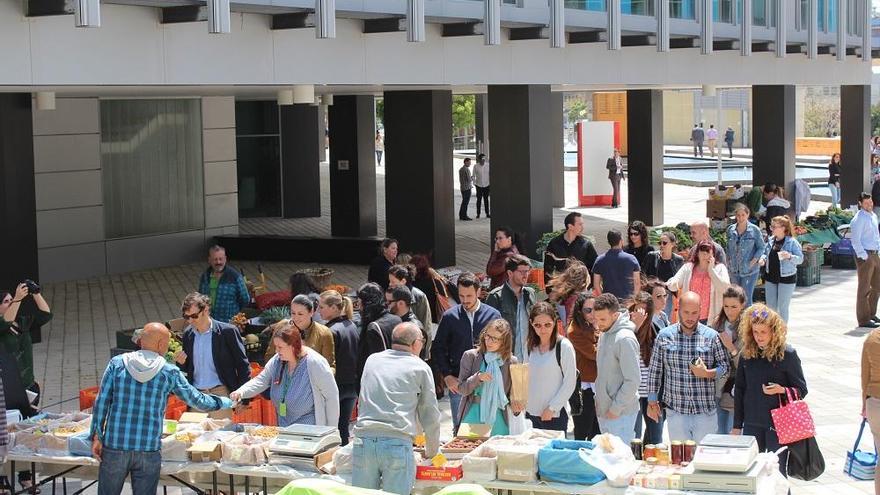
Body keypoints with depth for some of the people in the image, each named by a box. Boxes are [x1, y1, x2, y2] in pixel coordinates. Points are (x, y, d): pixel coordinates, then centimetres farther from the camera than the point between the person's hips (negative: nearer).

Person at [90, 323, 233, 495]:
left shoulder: (116, 363, 0)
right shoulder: (170, 373, -2)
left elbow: (101, 402, -1)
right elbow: (198, 401, 6)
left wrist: (96, 436, 5)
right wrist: (229, 403, 22)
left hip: (115, 447, 1)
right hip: (149, 451, -1)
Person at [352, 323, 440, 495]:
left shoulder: (372, 360, 18)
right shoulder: (420, 368, 7)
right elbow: (430, 415, 10)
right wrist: (431, 452, 23)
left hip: (363, 440, 3)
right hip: (398, 443, -3)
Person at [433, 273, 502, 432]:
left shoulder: (493, 315, 2)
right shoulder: (450, 316, 2)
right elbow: (438, 348, 8)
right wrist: (447, 376, -1)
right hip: (458, 383, 0)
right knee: (459, 429, 4)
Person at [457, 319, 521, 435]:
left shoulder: (511, 361, 2)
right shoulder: (470, 356, -1)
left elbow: (512, 392, 8)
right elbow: (461, 389, -3)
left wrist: (514, 404, -13)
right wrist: (478, 378, -20)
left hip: (498, 417, 1)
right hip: (472, 415, -1)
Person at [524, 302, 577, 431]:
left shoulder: (564, 346, -10)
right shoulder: (531, 345, 7)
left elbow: (570, 383, -9)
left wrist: (552, 408, -10)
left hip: (555, 416, -5)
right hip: (531, 413, 5)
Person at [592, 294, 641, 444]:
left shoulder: (625, 339, -19)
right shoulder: (604, 334, 9)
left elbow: (633, 380, -21)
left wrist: (616, 408, -17)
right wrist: (598, 398, 14)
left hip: (621, 414, -9)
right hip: (603, 411, 9)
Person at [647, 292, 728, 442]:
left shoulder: (711, 336, 0)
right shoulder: (664, 336, 2)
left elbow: (724, 366, 5)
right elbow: (654, 369, 7)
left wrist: (707, 373, -15)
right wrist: (652, 401, 7)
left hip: (705, 411, 0)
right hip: (675, 410, 0)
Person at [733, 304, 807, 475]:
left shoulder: (787, 354, -8)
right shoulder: (746, 355, 3)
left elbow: (801, 390, -3)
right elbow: (739, 391, 10)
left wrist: (781, 390, -24)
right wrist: (737, 426, 10)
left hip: (779, 424, -4)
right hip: (752, 424, 4)